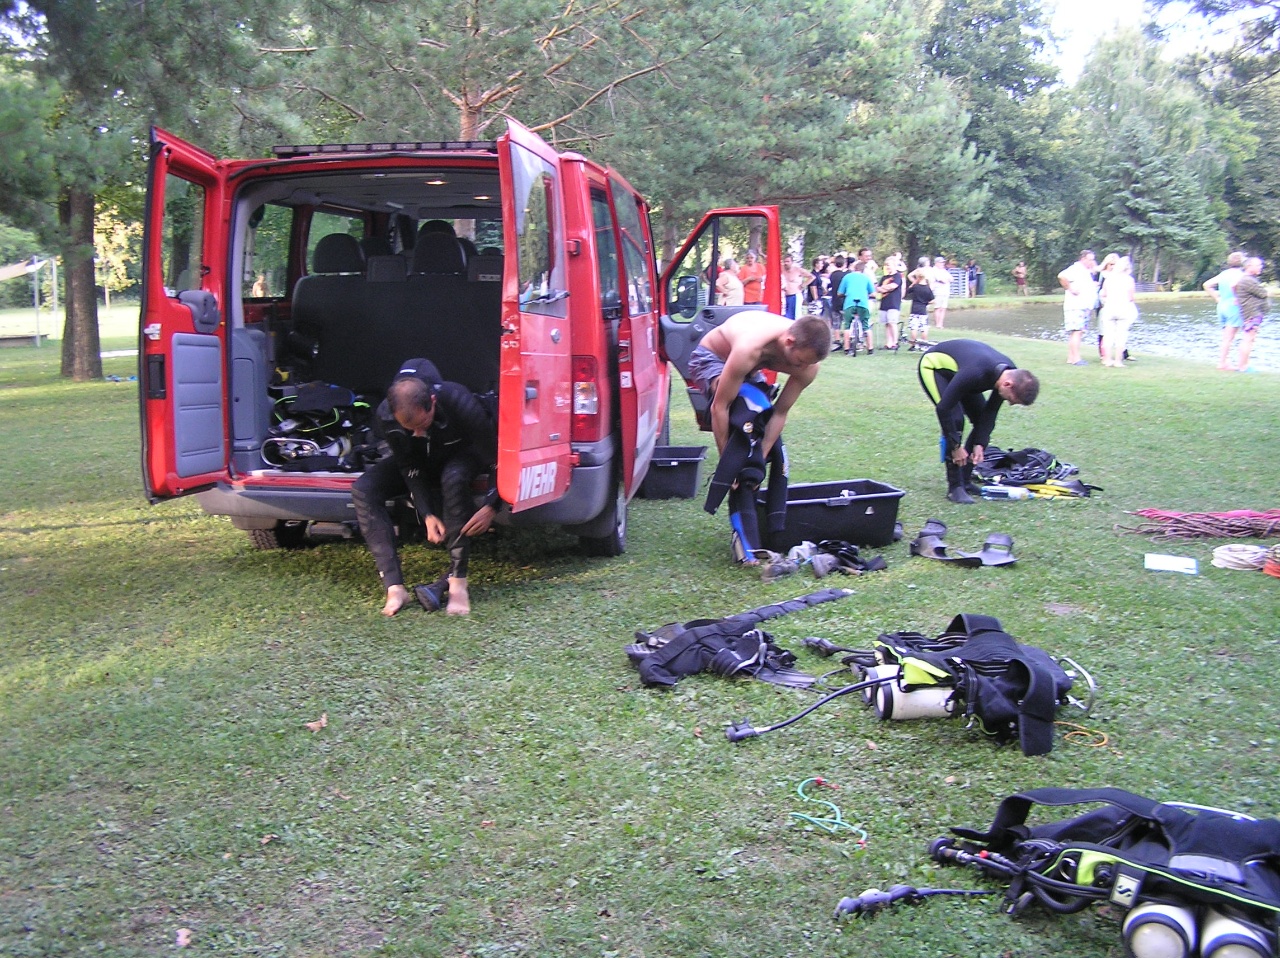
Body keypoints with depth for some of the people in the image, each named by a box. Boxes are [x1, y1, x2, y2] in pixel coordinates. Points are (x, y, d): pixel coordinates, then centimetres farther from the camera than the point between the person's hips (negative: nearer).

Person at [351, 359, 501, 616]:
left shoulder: (460, 403, -38)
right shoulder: (386, 415, -29)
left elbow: (496, 457, -28)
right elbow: (410, 468, -16)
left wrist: (491, 506, -34)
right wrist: (427, 515, -25)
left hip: (462, 454, -3)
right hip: (420, 459, 3)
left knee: (454, 478, -40)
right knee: (363, 489, -22)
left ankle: (457, 580, -30)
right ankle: (394, 587, -25)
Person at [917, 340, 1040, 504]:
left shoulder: (1011, 374, -20)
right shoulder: (975, 374, -43)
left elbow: (990, 411, -8)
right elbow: (944, 408, -35)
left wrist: (979, 444, -14)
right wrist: (956, 446, -28)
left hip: (955, 369, 8)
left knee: (982, 420, -2)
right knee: (955, 419, -23)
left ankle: (965, 481, 7)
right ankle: (955, 487, -16)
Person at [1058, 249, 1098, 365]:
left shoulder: (1087, 272, 21)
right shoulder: (1076, 268, -10)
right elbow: (1062, 276, -27)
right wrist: (1070, 289, -21)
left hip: (1085, 307, 10)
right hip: (1075, 306, -10)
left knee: (1079, 333, 8)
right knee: (1076, 332, -12)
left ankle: (1071, 358, 11)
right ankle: (1076, 358, -15)